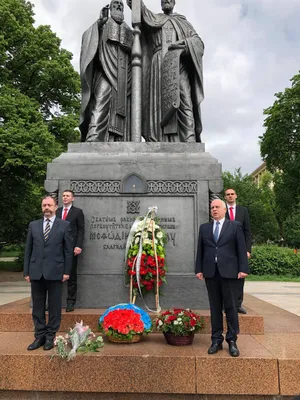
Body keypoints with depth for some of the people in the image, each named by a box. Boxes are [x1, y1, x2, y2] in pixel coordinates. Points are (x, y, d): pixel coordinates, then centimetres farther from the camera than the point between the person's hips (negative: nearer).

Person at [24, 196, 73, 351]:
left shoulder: (64, 225, 1)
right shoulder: (33, 225, 9)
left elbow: (68, 250, -1)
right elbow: (28, 249, 9)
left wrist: (67, 271, -4)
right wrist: (26, 271, 5)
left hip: (55, 272, -3)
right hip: (36, 272, 3)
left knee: (54, 306, 6)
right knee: (37, 306, 10)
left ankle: (50, 336, 19)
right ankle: (39, 336, 23)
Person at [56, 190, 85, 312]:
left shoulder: (78, 212, 4)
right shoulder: (57, 211, 14)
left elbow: (81, 230, -1)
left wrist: (78, 246, -11)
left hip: (71, 248, -3)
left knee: (71, 276, 5)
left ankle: (70, 302, 13)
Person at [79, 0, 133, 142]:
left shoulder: (128, 31, 31)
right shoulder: (103, 23, 24)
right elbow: (87, 36, 9)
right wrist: (100, 21, -2)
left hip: (124, 76, 4)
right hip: (106, 71, -3)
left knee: (121, 108, -10)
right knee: (100, 105, -23)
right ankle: (92, 143, -34)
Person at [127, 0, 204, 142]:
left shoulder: (184, 23, 31)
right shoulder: (154, 18, 29)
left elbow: (198, 43, 16)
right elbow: (143, 13, 7)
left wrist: (184, 43, -4)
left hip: (179, 62, 1)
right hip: (159, 63, 0)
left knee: (184, 103, -19)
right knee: (160, 103, -18)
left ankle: (190, 145, -30)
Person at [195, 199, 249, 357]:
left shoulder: (235, 226, 4)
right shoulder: (204, 228, 12)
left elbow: (241, 248, 0)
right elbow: (200, 250, 9)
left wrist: (243, 269, -7)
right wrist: (199, 269, 3)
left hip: (229, 271, -2)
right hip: (210, 272, 3)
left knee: (231, 307, 3)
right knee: (215, 307, 8)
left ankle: (232, 341, 15)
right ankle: (216, 340, 17)